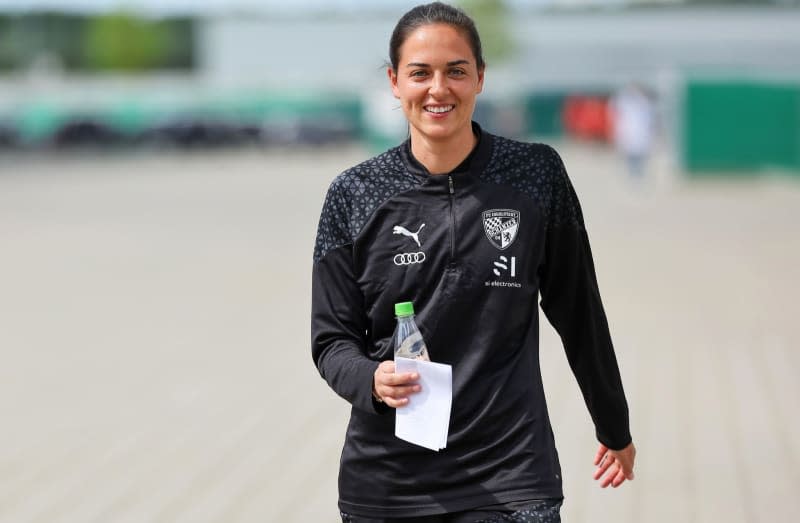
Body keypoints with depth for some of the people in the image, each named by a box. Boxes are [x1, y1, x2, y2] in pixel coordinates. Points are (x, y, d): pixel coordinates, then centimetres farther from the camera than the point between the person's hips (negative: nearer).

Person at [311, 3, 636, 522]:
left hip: (508, 475, -1)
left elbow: (579, 313, 8)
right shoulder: (355, 196, 0)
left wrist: (615, 430, 16)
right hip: (387, 476, 1)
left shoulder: (535, 175, -1)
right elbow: (332, 338, 3)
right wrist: (373, 380, -18)